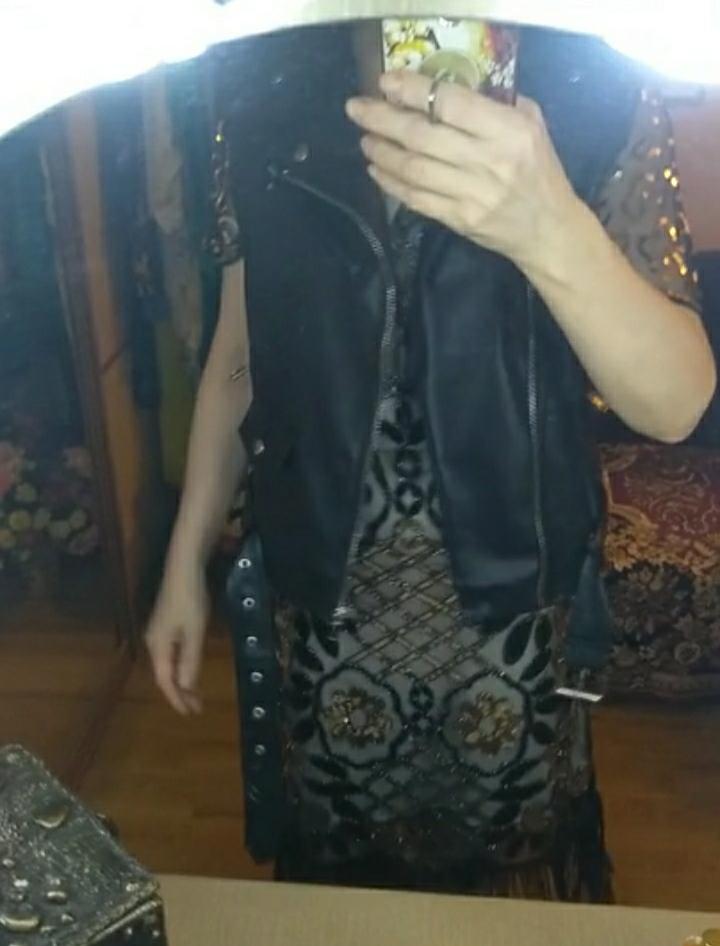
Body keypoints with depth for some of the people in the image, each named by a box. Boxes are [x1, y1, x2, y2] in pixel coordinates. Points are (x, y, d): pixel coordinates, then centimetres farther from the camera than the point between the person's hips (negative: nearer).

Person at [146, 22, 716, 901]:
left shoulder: (589, 88, -12)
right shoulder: (265, 89, -6)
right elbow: (238, 357, 3)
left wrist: (551, 232, -38)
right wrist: (186, 565, 6)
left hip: (510, 611, -1)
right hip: (320, 603, 2)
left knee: (514, 883, 23)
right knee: (334, 875, 24)